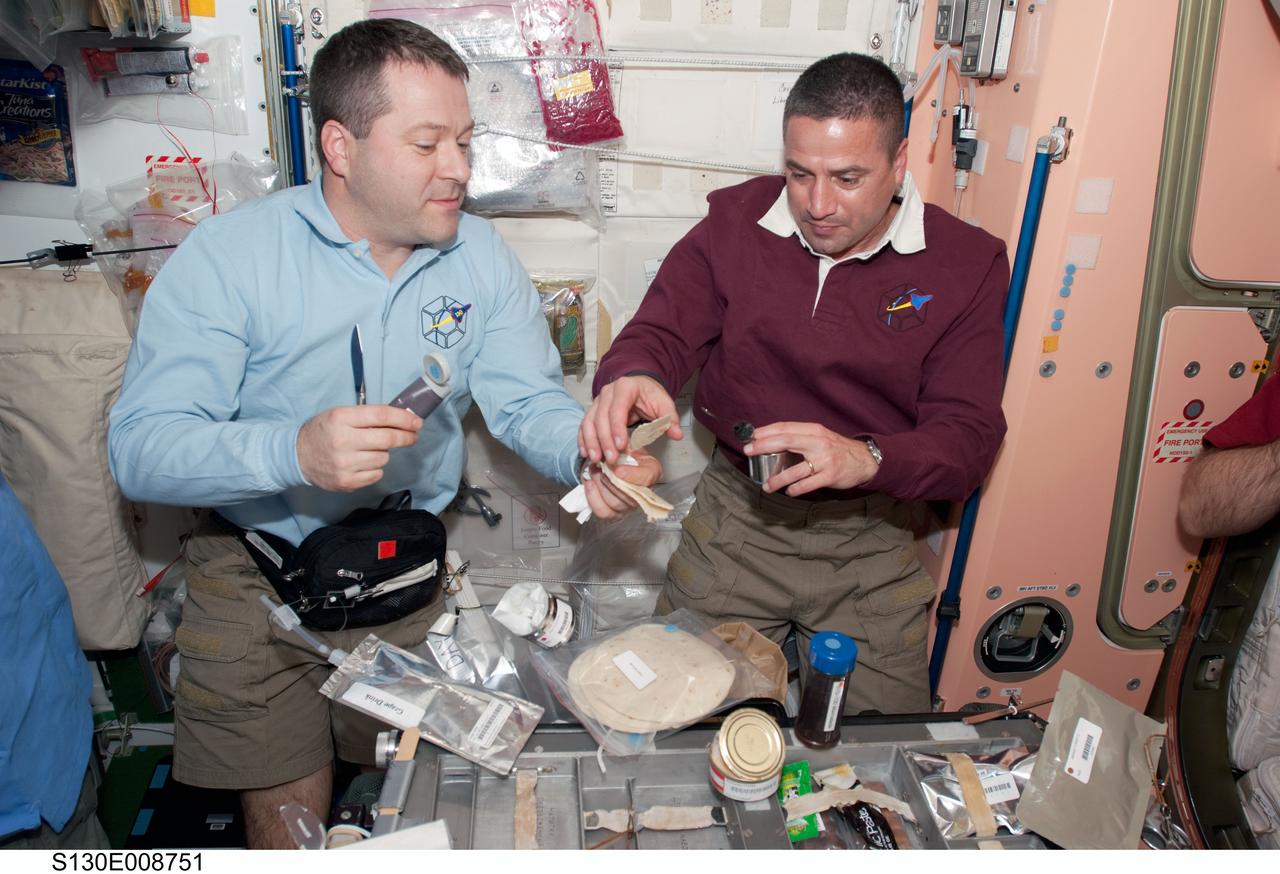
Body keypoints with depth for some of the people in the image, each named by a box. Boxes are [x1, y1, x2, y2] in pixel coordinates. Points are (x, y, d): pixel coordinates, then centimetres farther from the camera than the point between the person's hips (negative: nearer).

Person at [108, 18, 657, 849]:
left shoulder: (480, 255, -4)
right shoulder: (229, 255, -15)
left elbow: (530, 401, -6)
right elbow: (139, 447, -20)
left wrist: (590, 453, -29)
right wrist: (294, 454, -38)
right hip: (259, 583, -2)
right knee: (289, 819, 10)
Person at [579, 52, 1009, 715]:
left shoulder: (967, 263, -7)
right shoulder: (736, 222, -3)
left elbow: (969, 437, -9)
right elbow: (660, 332, -4)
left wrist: (866, 458, -30)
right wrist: (631, 380, -31)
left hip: (871, 538, 0)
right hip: (736, 513, 1)